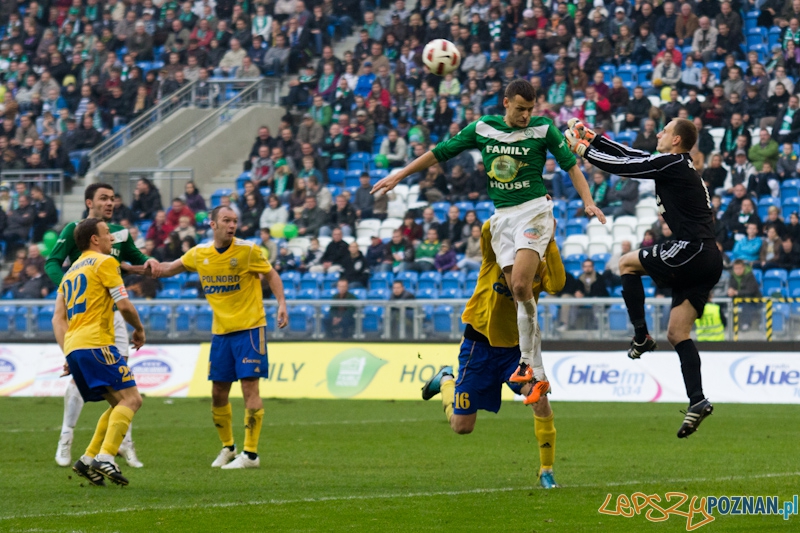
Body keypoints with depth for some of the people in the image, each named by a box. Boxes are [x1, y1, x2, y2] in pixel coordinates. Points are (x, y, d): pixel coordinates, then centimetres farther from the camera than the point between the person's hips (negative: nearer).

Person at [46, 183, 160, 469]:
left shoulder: (120, 233, 10)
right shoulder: (75, 230, -4)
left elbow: (133, 256, 25)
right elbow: (52, 263, -8)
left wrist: (148, 260, 1)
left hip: (112, 312, 4)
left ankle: (125, 443, 7)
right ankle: (66, 439, 7)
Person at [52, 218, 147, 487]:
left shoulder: (71, 271, 25)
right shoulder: (104, 262, 0)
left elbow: (58, 318, 19)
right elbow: (124, 305, -8)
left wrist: (68, 354, 15)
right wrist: (139, 329, 9)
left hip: (73, 347, 9)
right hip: (96, 343, -9)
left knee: (119, 403, 16)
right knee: (130, 398, -12)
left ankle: (88, 459, 5)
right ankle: (105, 457, -27)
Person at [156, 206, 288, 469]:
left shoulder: (248, 250, -9)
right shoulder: (199, 254, 2)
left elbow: (271, 275, 1)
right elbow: (170, 269, 17)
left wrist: (281, 304, -13)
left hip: (250, 328, -5)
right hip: (220, 331, 5)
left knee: (250, 388, -9)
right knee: (218, 393, 8)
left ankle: (250, 454, -6)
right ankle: (227, 447, 26)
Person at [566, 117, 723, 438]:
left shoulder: (673, 164, -7)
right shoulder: (676, 166, 20)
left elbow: (622, 167, -6)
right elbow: (631, 156, 28)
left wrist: (582, 149, 5)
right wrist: (594, 140, 30)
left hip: (692, 249, -9)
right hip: (708, 260, 9)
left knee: (627, 264, 10)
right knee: (677, 333, 5)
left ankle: (641, 337, 6)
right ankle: (697, 401, -7)